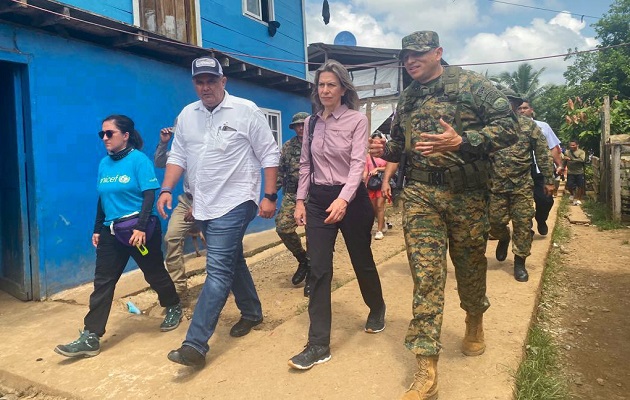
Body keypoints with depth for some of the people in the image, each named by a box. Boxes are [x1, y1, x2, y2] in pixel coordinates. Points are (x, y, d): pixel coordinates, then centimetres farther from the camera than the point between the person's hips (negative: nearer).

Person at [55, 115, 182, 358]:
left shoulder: (138, 159, -10)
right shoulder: (104, 164, 10)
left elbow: (149, 195, -15)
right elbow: (102, 200, 16)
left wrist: (140, 227, -22)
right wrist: (97, 229, 15)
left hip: (140, 229, -6)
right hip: (111, 231, 6)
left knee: (155, 275, 10)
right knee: (102, 282, 2)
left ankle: (174, 308, 36)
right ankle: (90, 338, 6)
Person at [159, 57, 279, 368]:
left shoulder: (246, 111, -6)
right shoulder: (186, 115, 10)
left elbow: (269, 154, -6)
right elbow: (178, 156, 13)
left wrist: (270, 196, -10)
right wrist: (166, 189, -1)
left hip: (234, 203, -6)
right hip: (204, 206, 7)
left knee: (218, 270, -10)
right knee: (232, 262, 18)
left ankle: (195, 344, -9)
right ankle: (251, 312, 37)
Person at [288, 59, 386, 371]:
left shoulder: (357, 120, -6)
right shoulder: (312, 122, 8)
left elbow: (358, 164, -15)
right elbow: (305, 165, 12)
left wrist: (343, 200, -29)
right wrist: (300, 200, 4)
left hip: (351, 198, -3)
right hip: (318, 200, 4)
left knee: (362, 261, 12)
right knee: (318, 271, -2)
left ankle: (377, 309, 43)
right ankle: (319, 345, 4)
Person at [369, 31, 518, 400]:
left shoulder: (471, 84, -2)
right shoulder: (406, 99, 14)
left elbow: (508, 126, -9)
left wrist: (461, 141, -24)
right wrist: (385, 150, 1)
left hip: (467, 193, -2)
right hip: (420, 194, 3)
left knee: (470, 265, 13)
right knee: (425, 274, -6)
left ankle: (475, 321, 45)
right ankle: (427, 370, -3)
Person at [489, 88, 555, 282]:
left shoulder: (529, 125, 2)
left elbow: (543, 154, 2)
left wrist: (548, 180, -1)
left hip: (523, 186, -1)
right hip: (496, 186, 1)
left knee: (523, 225, 1)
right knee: (495, 222, 3)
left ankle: (520, 262, 15)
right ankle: (504, 238, 38)